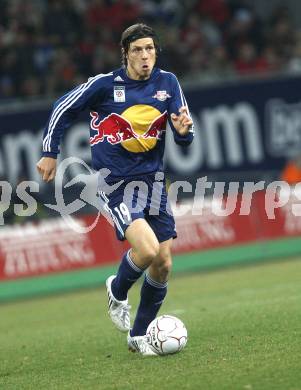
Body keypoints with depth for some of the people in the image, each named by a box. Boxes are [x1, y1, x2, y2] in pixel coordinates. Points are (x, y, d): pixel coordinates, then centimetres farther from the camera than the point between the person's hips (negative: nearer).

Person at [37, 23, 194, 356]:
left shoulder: (167, 83, 0)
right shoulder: (105, 84, -9)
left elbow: (184, 137, 0)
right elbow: (63, 109, 5)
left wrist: (183, 130, -23)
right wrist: (49, 153, 7)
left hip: (152, 179, 5)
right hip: (115, 182, -4)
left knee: (163, 264, 2)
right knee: (147, 250, -23)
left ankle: (139, 335, 21)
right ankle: (118, 291, 10)